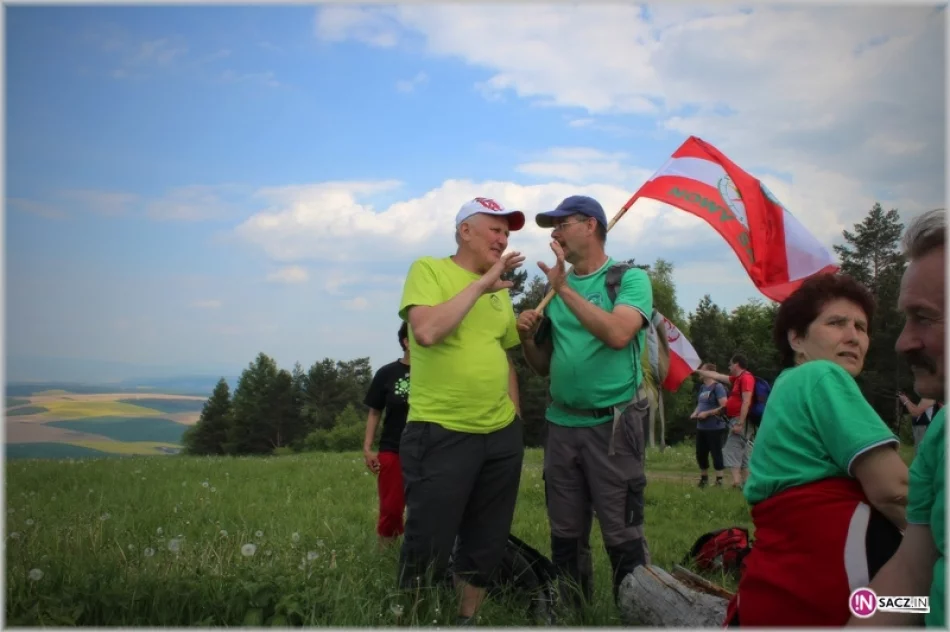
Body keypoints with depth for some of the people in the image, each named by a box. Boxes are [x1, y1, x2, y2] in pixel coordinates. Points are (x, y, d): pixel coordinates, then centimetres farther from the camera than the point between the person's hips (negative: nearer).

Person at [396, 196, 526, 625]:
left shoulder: (500, 291, 14)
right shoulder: (428, 270, -4)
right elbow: (427, 332, -21)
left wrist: (515, 419, 15)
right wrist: (481, 284, -15)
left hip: (501, 436, 7)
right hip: (440, 433, -6)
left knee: (486, 547, 14)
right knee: (428, 551, -1)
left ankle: (468, 618, 31)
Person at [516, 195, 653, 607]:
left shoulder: (630, 279, -3)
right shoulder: (557, 289, 13)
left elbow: (618, 334, -23)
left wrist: (564, 288, -21)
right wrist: (526, 336, -4)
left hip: (612, 424, -5)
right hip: (561, 424, 6)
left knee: (622, 535, 0)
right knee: (565, 535, 13)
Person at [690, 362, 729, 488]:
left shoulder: (717, 387, -13)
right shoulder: (702, 387, 13)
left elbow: (724, 407, -19)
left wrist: (707, 413, -19)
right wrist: (695, 412, 4)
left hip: (715, 428, -8)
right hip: (701, 428, 9)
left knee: (716, 454, -1)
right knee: (700, 454, 13)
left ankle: (719, 480, 7)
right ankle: (704, 479, 27)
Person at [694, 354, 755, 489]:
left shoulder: (746, 378, -14)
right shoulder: (737, 379, 17)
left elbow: (746, 402, -22)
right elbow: (717, 376, 27)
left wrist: (740, 423, -25)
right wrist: (698, 371, 33)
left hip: (740, 420, -10)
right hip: (737, 420, 10)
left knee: (731, 451, -11)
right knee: (743, 453, 8)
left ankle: (737, 482, -17)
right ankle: (745, 484, 9)